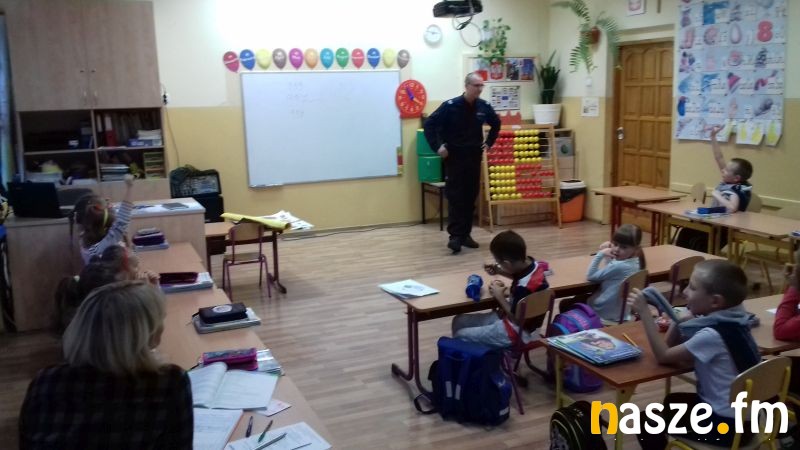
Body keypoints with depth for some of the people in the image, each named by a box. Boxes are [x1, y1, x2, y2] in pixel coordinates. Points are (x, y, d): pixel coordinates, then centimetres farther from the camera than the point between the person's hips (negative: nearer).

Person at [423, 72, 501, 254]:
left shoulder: (484, 106, 2)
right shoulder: (450, 106, -12)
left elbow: (496, 123, 22)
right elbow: (429, 124, -10)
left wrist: (489, 142, 14)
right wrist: (437, 146, -14)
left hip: (474, 158, 5)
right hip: (454, 158, -5)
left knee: (471, 198, 8)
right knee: (455, 197, -7)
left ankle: (465, 234, 17)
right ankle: (455, 236, -6)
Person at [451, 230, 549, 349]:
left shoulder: (524, 288, -35)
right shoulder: (531, 264, -9)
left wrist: (500, 297, -13)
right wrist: (500, 272, 7)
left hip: (516, 333, -10)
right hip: (508, 317, 10)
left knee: (460, 336, -10)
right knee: (459, 321, 11)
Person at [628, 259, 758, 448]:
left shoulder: (712, 335, -28)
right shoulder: (729, 321, 1)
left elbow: (664, 356, -20)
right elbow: (673, 349, 6)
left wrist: (644, 312, -22)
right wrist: (680, 322, -12)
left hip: (726, 425, -9)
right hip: (741, 415, 9)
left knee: (647, 421, 3)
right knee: (673, 402, 30)